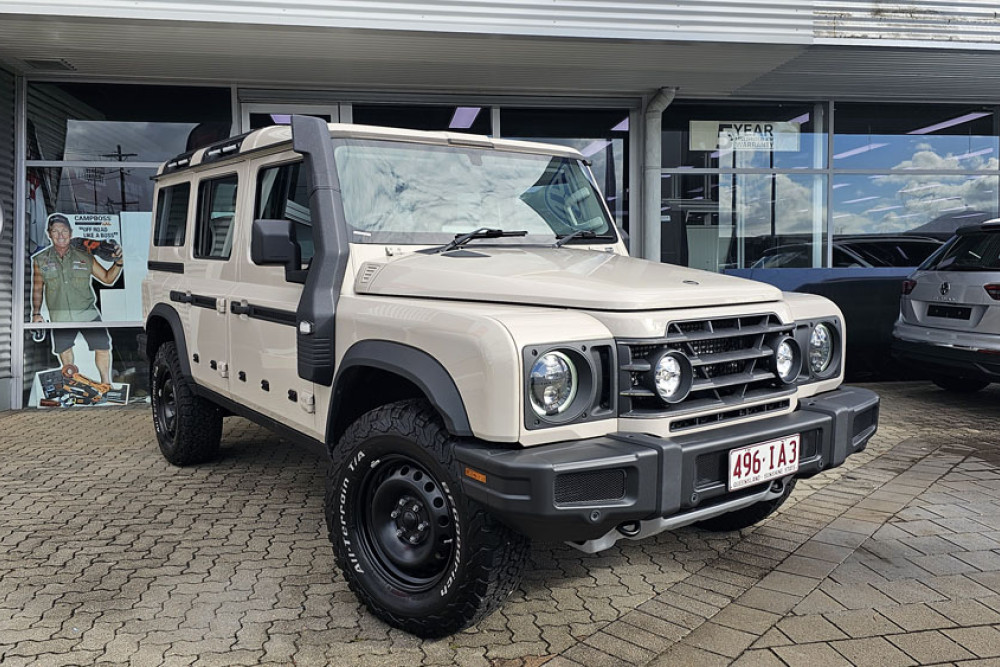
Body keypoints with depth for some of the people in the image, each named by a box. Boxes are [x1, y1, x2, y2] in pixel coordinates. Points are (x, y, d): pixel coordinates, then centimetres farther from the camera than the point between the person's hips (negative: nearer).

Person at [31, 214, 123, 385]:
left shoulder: (85, 257, 2)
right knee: (64, 349, 12)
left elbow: (108, 278, 8)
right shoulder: (40, 260, 2)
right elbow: (37, 288, 11)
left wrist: (118, 263, -9)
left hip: (88, 314, -1)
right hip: (60, 317, 1)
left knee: (103, 347, -6)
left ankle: (106, 383, 11)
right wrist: (36, 312, 5)